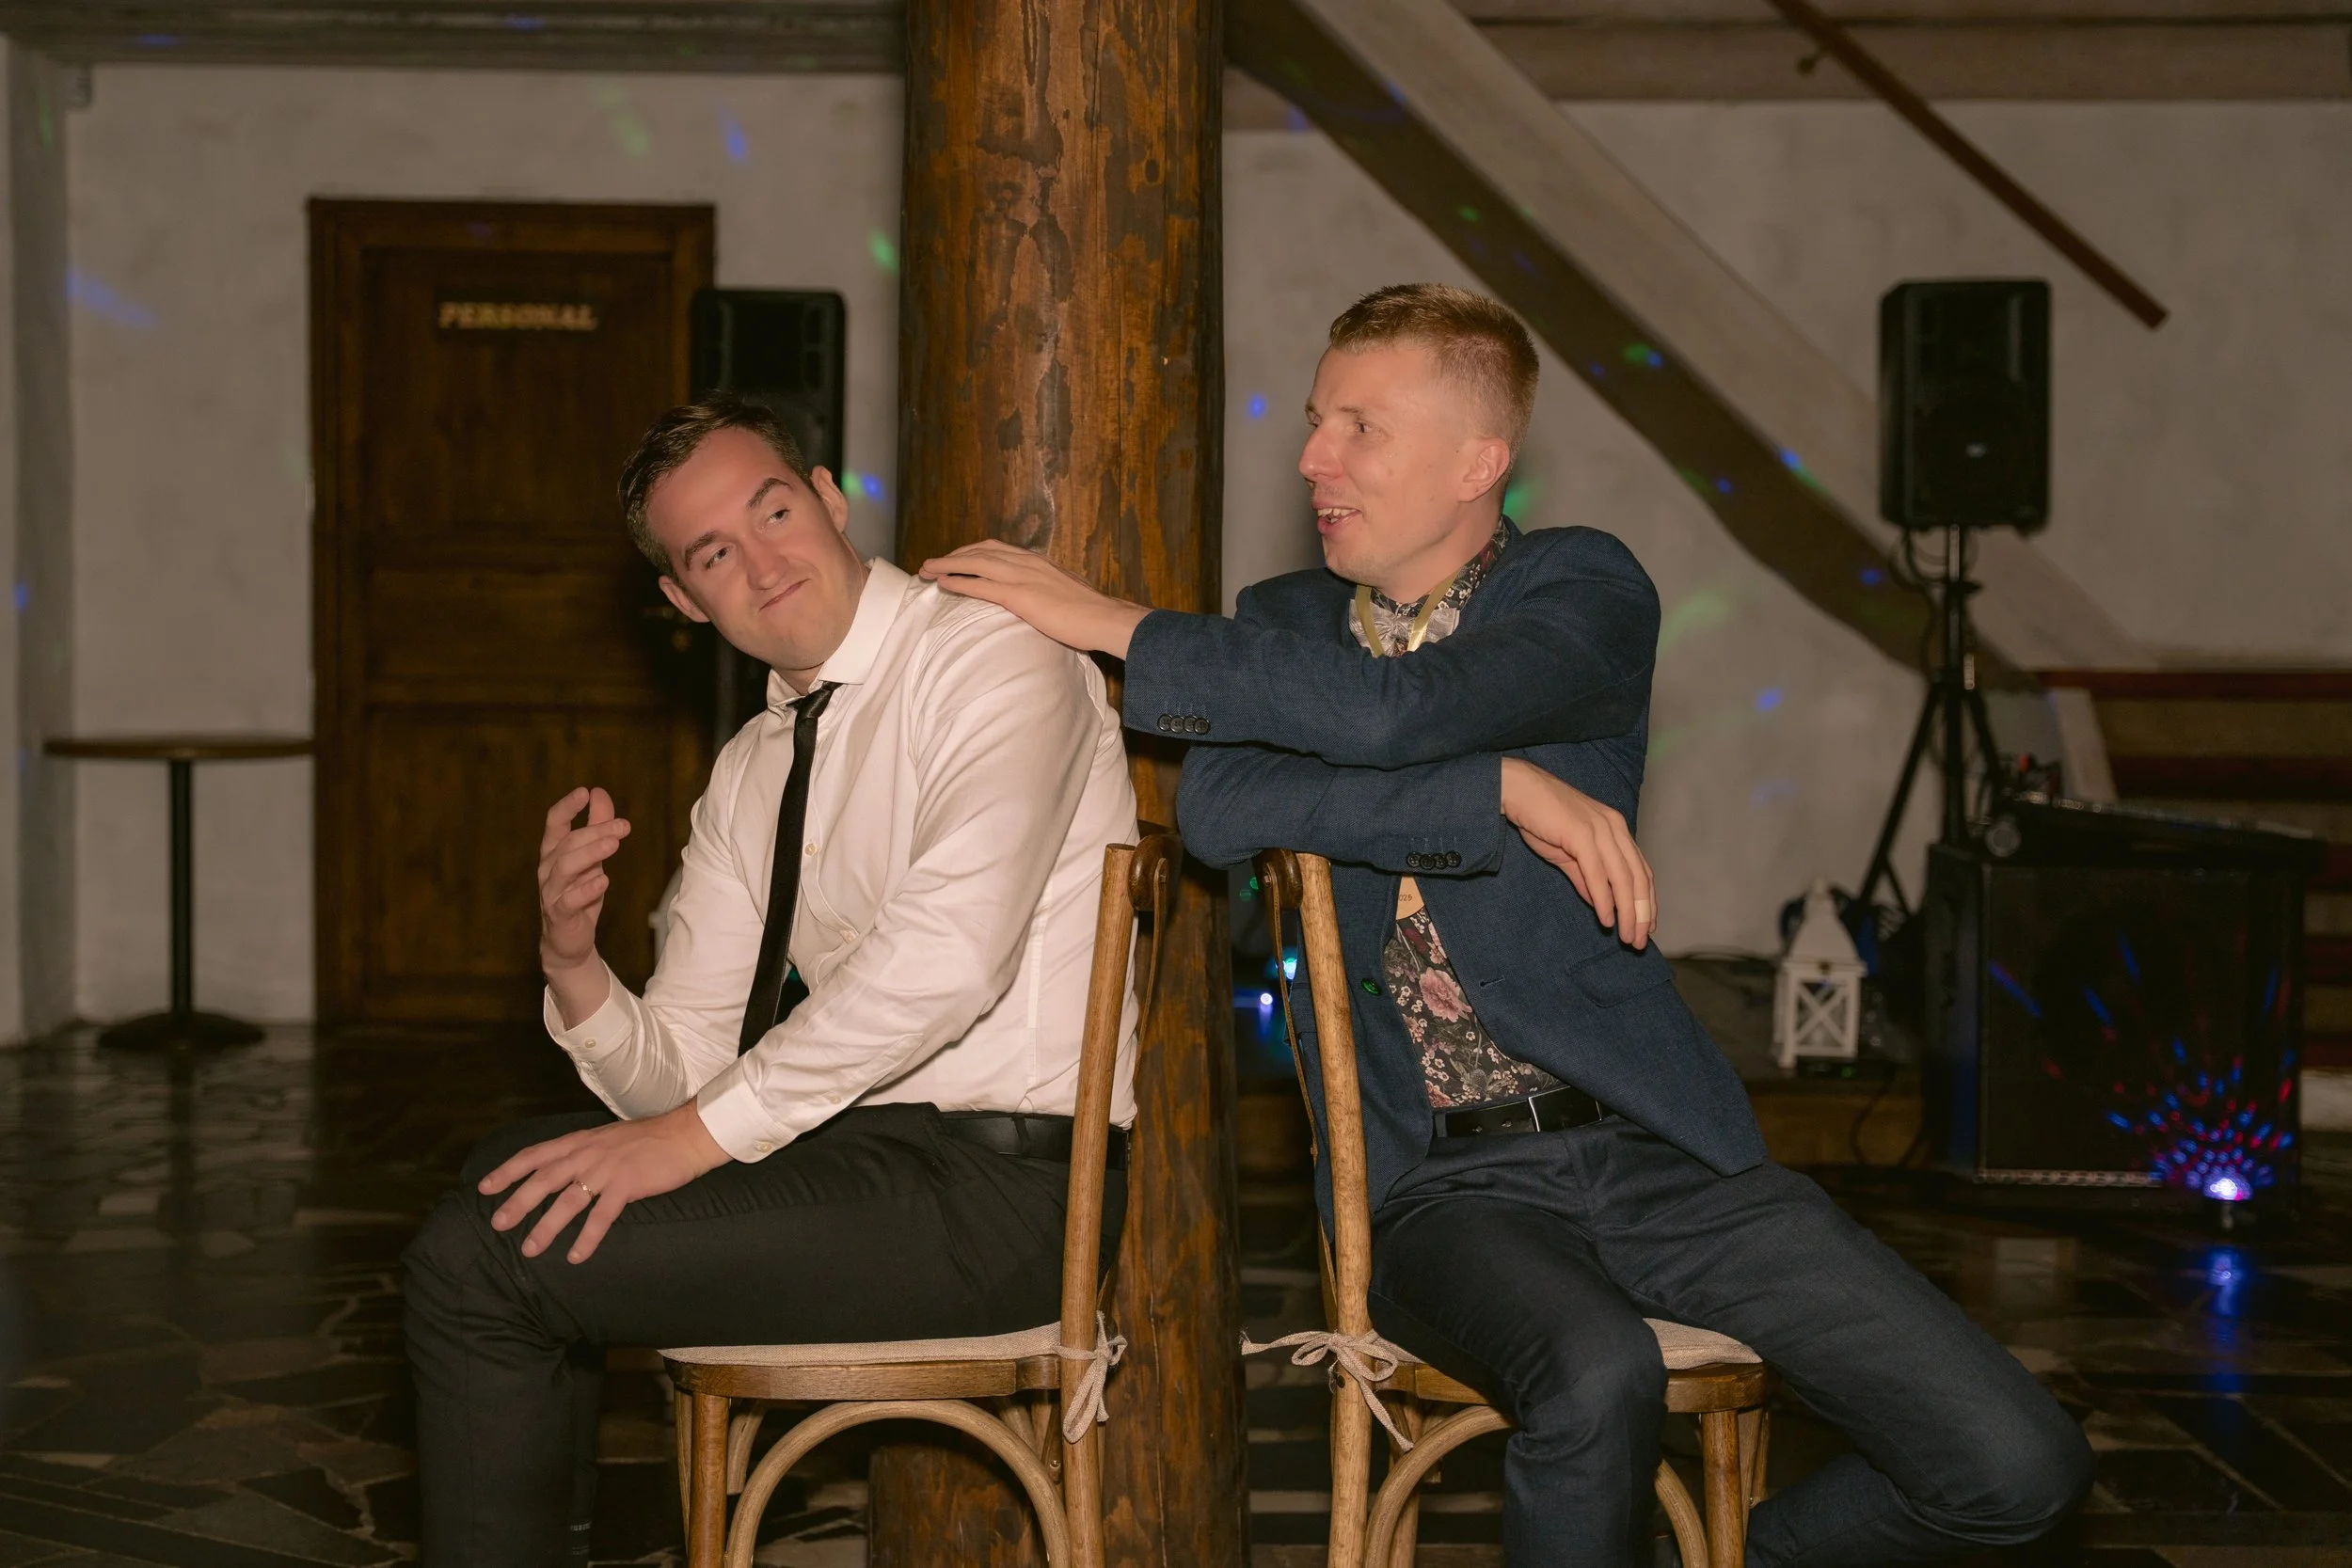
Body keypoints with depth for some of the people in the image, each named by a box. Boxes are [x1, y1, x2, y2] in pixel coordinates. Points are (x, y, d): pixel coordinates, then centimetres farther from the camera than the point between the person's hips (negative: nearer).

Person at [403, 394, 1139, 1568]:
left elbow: (949, 950, -26)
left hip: (997, 1183, -8)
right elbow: (683, 1072, 11)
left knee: (479, 1260, -11)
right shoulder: (752, 771, 14)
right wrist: (574, 964, -10)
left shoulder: (993, 659, -10)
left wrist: (698, 1133, -21)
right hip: (862, 1141, 8)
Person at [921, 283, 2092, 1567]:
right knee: (1598, 1379, -35)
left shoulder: (1587, 593, 2)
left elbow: (1385, 713, -18)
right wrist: (1506, 793, -16)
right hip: (1440, 1183, 0)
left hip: (1647, 1145, 0)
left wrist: (1118, 627, -12)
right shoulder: (1284, 624, 12)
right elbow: (1216, 809, -10)